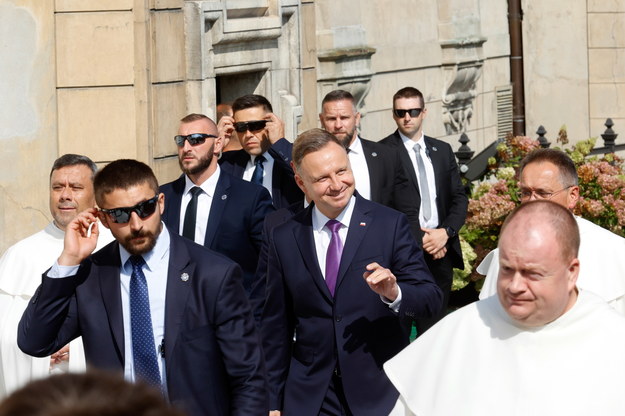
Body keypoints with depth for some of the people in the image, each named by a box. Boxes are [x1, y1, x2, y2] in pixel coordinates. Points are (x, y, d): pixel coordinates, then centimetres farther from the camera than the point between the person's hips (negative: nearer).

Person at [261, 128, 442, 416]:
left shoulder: (391, 224, -5)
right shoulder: (284, 238, 1)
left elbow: (431, 298, -6)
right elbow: (276, 326, 6)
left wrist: (394, 293, -27)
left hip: (381, 392, -1)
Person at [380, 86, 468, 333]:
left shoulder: (442, 151, 14)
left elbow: (459, 198, 12)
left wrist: (445, 232, -5)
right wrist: (419, 238, -12)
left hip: (441, 249, 5)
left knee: (434, 326, 7)